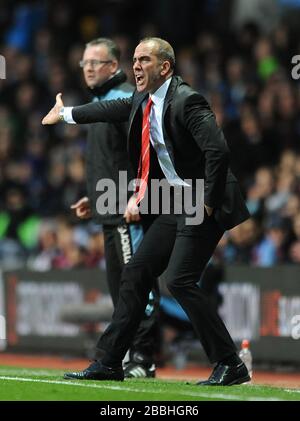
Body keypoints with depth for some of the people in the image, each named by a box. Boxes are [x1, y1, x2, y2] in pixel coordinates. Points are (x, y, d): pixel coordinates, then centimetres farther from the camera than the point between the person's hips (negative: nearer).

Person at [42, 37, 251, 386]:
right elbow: (114, 109, 30)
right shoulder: (143, 101, 9)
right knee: (135, 273, 8)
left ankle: (230, 366, -10)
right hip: (174, 206, 9)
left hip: (202, 206, -9)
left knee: (180, 281, -17)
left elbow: (218, 150, -26)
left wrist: (208, 204, -20)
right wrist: (66, 114, 42)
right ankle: (109, 363, 15)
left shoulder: (185, 101, -19)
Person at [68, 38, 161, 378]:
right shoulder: (100, 102, 21)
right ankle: (127, 354, 19)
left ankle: (142, 358, -12)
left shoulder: (127, 99, -11)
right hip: (111, 211, 11)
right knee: (119, 284, 13)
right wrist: (94, 197, 26)